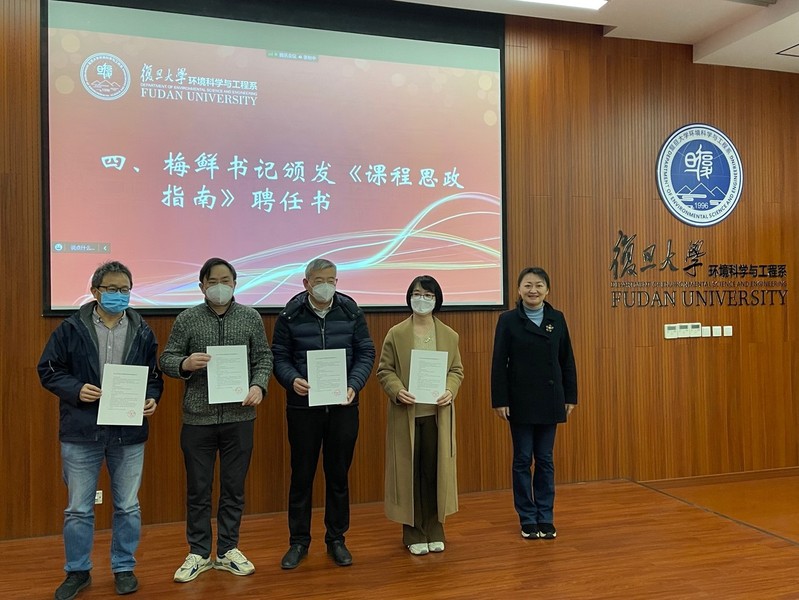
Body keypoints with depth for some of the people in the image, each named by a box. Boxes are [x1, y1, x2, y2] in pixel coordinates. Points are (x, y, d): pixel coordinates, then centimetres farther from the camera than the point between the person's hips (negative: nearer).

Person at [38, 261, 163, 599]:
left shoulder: (142, 332, 3)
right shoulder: (72, 328, -2)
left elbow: (154, 376, 8)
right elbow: (48, 370, 0)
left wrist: (152, 399, -10)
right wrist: (76, 390, -16)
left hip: (129, 433, 2)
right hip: (81, 432, -1)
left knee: (128, 506, 12)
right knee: (78, 509, 10)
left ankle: (124, 568, 30)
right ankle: (77, 571, 29)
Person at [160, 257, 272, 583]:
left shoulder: (251, 317, 2)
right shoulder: (187, 319, -1)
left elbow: (264, 357, 4)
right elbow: (166, 359, 1)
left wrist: (259, 385, -13)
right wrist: (185, 364, -21)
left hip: (239, 416, 1)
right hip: (198, 417, -1)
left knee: (234, 488, 11)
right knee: (198, 489, 10)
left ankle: (228, 550, 27)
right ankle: (198, 553, 26)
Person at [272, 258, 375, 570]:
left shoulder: (351, 313, 0)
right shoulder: (290, 315, -3)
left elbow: (365, 353, 2)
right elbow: (279, 356, 0)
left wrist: (354, 385, -13)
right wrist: (292, 380, -19)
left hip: (343, 406, 1)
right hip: (303, 406, -1)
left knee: (338, 474, 11)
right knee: (302, 474, 8)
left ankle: (336, 539, 27)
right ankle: (298, 541, 24)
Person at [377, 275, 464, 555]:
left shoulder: (449, 335, 5)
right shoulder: (396, 334, -1)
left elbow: (457, 370, 8)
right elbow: (384, 370, 0)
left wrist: (450, 391, -12)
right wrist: (397, 391, -19)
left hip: (438, 414, 2)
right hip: (406, 414, -2)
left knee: (436, 470, 8)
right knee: (409, 471, 5)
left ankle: (434, 530, 24)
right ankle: (413, 533, 19)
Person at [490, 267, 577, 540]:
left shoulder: (557, 319, 4)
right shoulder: (508, 320, -4)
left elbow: (567, 360, 7)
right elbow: (499, 363, -6)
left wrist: (571, 397, 4)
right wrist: (499, 400, -10)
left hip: (549, 401, 2)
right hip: (520, 402, -2)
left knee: (545, 459, 10)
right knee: (523, 460, 7)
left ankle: (545, 517, 22)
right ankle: (528, 518, 19)